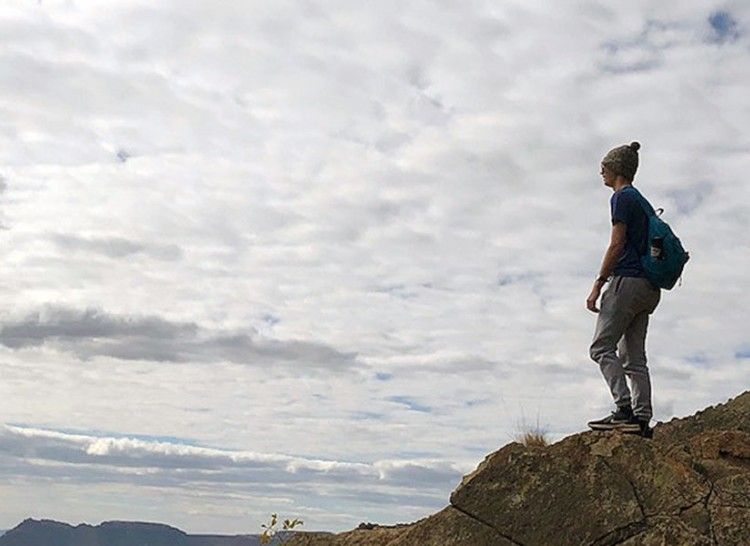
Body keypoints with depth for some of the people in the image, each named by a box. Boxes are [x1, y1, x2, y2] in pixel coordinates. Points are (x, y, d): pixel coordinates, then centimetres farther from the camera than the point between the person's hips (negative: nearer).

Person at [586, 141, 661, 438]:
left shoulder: (622, 197, -5)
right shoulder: (640, 200, 23)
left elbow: (617, 245, -13)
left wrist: (598, 285, -11)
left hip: (627, 281, -9)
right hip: (648, 288, 9)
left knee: (601, 347, -9)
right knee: (634, 356, 7)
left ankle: (624, 409, -17)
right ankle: (642, 418, 2)